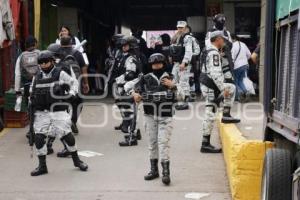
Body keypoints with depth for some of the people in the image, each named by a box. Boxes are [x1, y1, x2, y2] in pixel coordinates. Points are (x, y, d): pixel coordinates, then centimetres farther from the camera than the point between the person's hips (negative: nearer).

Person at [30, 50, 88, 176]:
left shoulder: (60, 74, -1)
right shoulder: (37, 78, 11)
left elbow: (74, 82, 9)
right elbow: (32, 93, 24)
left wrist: (71, 94, -5)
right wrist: (31, 101, 7)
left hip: (58, 111, -3)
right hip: (41, 112, 4)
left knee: (66, 135, -6)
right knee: (39, 137, -5)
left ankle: (76, 160, 18)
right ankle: (42, 166, 8)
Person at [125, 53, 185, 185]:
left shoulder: (170, 79, 3)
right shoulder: (146, 79, 3)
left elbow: (181, 96, -1)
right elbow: (128, 85, 9)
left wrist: (173, 86, -16)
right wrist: (133, 93, -10)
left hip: (165, 117, -2)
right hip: (150, 116, 2)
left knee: (163, 142, -10)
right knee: (152, 142, 10)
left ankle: (166, 172, -11)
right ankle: (154, 170, 22)